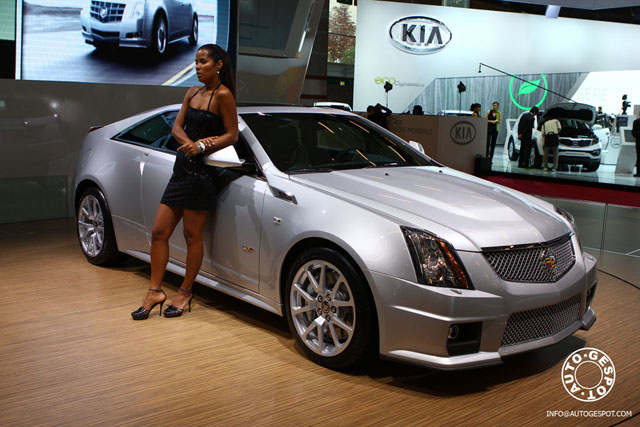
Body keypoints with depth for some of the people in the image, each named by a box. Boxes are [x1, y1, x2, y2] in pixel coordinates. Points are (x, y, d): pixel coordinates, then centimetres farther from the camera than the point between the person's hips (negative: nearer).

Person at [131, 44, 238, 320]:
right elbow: (177, 126, 10)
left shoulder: (223, 95, -6)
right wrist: (188, 142, -11)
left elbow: (232, 134, -9)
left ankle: (185, 292, 16)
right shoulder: (192, 93, 16)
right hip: (182, 169, 8)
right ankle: (155, 292, 15)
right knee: (159, 232, 6)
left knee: (193, 235, 1)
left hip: (202, 171, -8)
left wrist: (201, 146, -19)